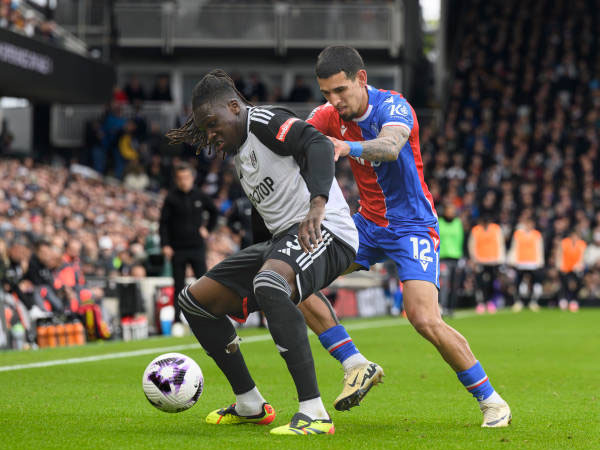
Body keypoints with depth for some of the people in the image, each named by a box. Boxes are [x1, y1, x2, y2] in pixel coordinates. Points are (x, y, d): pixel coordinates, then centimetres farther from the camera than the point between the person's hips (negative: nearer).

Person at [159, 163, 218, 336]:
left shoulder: (200, 196, 5)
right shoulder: (171, 198, -2)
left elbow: (214, 212, 21)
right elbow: (163, 223, -2)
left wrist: (207, 229, 9)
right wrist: (165, 245, -11)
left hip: (197, 248, 1)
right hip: (177, 249, -1)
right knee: (179, 287, 3)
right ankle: (177, 322, 7)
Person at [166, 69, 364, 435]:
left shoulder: (264, 122, -8)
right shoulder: (239, 151, 21)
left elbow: (319, 144, -26)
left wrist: (317, 205, -40)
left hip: (324, 232, -11)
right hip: (284, 240, 11)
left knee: (268, 283, -41)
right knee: (196, 300, 11)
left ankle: (315, 413, -42)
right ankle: (250, 405, 20)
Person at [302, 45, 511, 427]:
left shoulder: (393, 106, -20)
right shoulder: (330, 116, -1)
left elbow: (390, 146, -41)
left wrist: (348, 146, -60)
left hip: (412, 225, -7)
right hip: (368, 223, 7)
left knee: (425, 320, -21)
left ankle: (491, 401, -7)